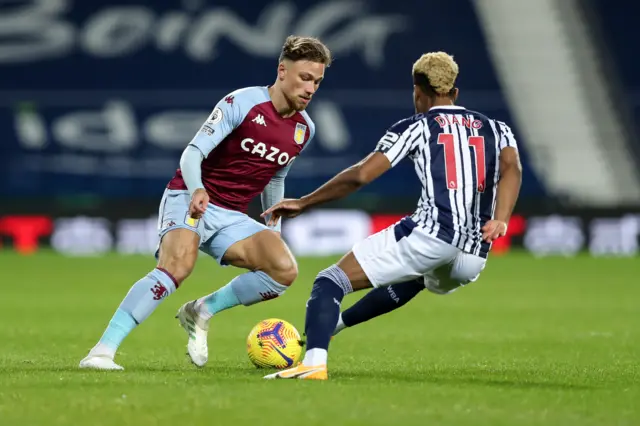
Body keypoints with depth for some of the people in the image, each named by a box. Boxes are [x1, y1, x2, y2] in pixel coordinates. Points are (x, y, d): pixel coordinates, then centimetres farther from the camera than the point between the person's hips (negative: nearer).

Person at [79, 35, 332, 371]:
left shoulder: (304, 130, 7)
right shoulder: (242, 103, -12)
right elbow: (193, 152, -17)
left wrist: (274, 227, 18)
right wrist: (197, 190, -36)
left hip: (231, 217, 6)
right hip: (189, 201, -6)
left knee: (285, 270, -18)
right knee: (177, 266, -34)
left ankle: (201, 312, 0)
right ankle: (102, 351, -33)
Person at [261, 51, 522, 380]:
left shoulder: (415, 127, 11)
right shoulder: (495, 129, 23)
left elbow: (360, 176, 2)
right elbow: (512, 168, 1)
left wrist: (302, 204, 10)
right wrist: (500, 220, -11)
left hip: (429, 235, -6)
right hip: (473, 260, 6)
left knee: (330, 282, -1)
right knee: (414, 276, 40)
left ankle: (314, 361, -25)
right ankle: (331, 325, 46)